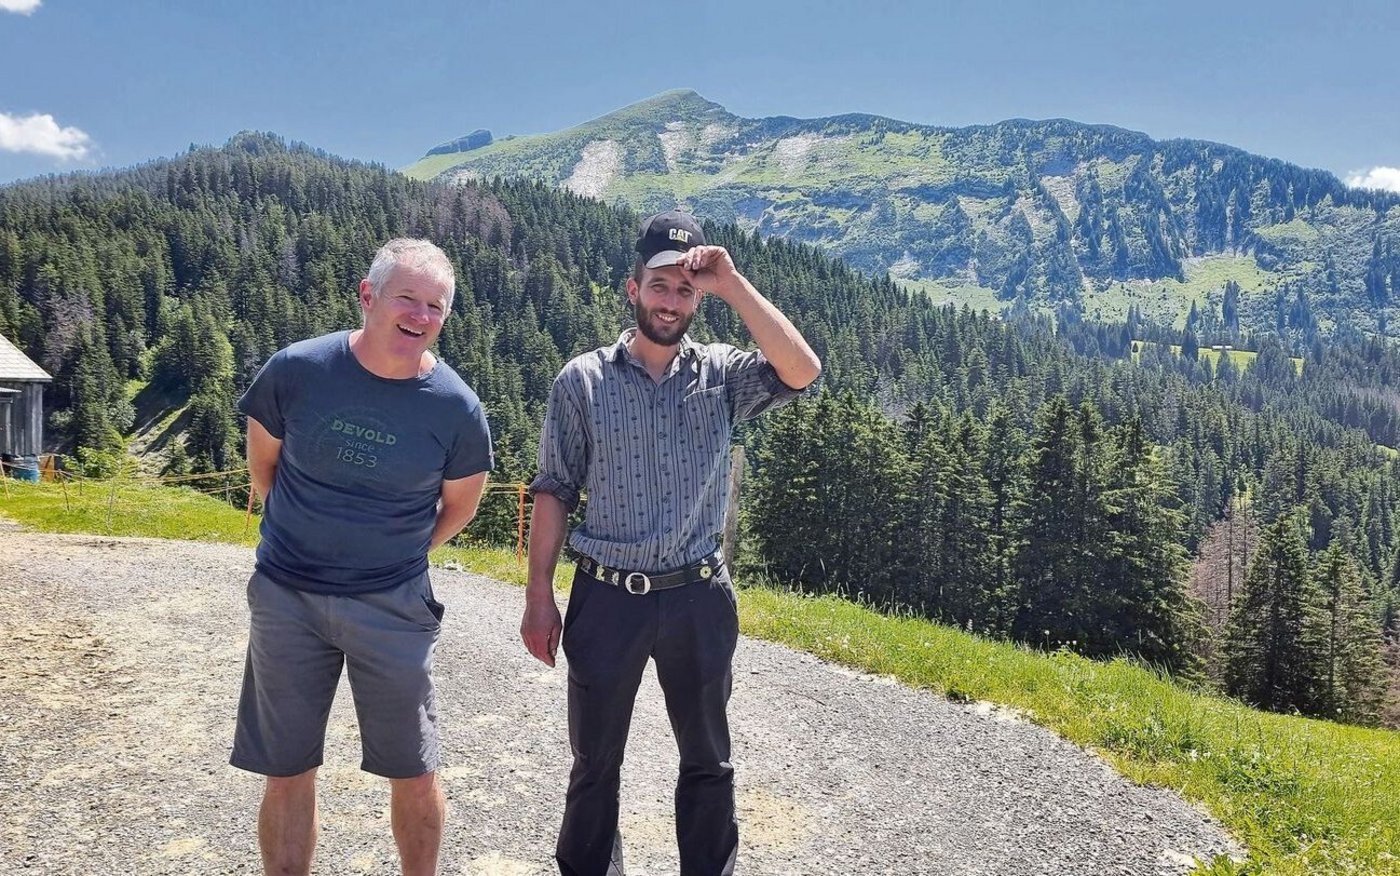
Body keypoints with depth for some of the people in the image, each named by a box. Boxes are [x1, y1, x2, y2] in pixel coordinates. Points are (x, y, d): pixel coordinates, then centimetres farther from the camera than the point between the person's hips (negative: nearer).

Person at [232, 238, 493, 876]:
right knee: (287, 774, 11)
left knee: (414, 776, 9)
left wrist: (400, 554, 9)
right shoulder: (296, 369, -9)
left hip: (393, 607, 0)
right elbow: (263, 460, 9)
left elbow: (461, 503, 7)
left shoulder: (456, 408, -10)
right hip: (286, 599, 1)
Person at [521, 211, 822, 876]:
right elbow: (554, 493, -1)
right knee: (595, 762, 15)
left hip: (698, 597, 1)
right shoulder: (582, 380, -2)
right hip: (606, 597, -1)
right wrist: (539, 597, -4)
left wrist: (732, 284, -20)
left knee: (707, 761, 17)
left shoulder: (722, 375, 0)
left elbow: (801, 372, -20)